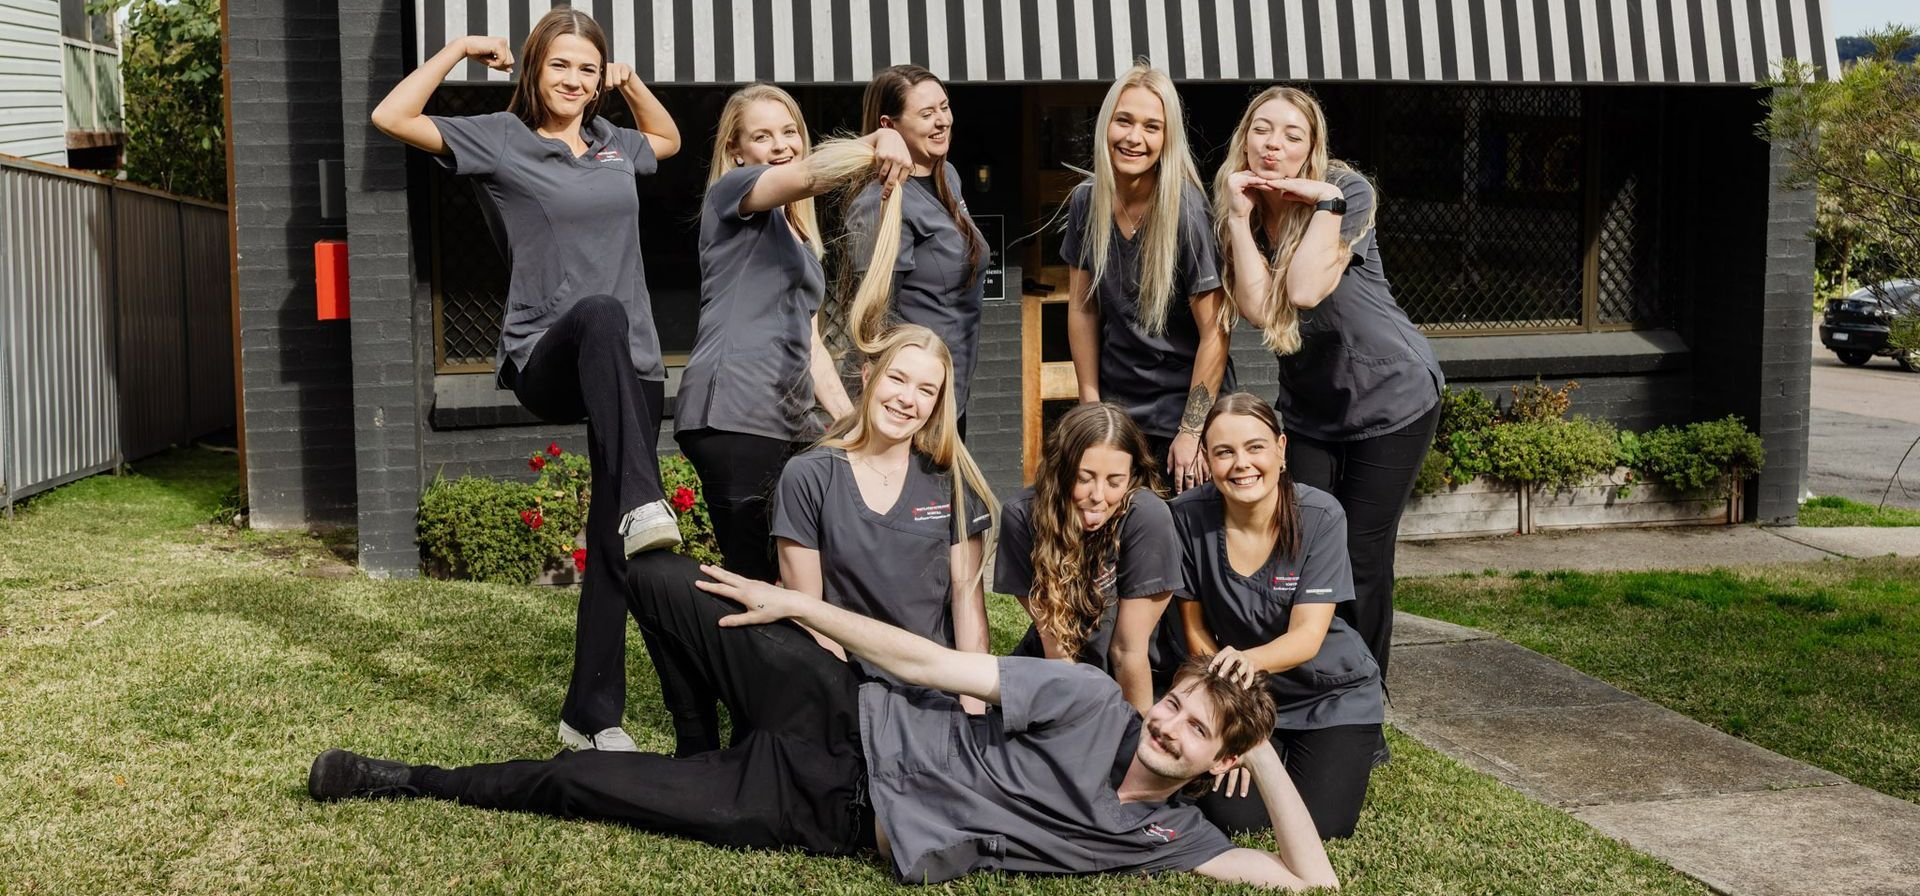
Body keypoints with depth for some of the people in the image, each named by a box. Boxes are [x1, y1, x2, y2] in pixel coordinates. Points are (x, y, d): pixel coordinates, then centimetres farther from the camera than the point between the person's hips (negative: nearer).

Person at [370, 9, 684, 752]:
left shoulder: (613, 144, 17)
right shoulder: (501, 139, 3)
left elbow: (670, 139, 39)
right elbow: (391, 117, -6)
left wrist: (633, 83, 24)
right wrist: (460, 49, -1)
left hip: (631, 366, 5)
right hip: (547, 362, -5)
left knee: (610, 541, 1)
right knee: (603, 313, -42)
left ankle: (592, 713, 8)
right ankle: (640, 503, -50)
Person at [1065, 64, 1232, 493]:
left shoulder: (1187, 211, -17)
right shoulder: (1086, 202, -2)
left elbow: (1214, 332, -15)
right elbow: (1082, 309, 6)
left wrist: (1192, 431, -15)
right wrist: (1091, 405, 4)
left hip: (1185, 407, -4)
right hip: (1117, 411, 4)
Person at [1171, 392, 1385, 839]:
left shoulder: (1321, 516, -21)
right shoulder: (1189, 516, -17)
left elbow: (1308, 636, -24)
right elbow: (1196, 627, -7)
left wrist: (1251, 660, -45)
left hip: (1331, 695, -1)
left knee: (1322, 825, -14)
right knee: (1234, 815, -14)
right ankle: (1272, 750, 20)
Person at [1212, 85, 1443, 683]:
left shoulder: (1347, 193, -15)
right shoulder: (1237, 210, -3)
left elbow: (1306, 289, -30)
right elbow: (1257, 307, -20)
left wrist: (1326, 201, -26)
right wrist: (1239, 214, -20)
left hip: (1391, 399, -4)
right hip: (1308, 407, 4)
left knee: (1362, 558, -2)